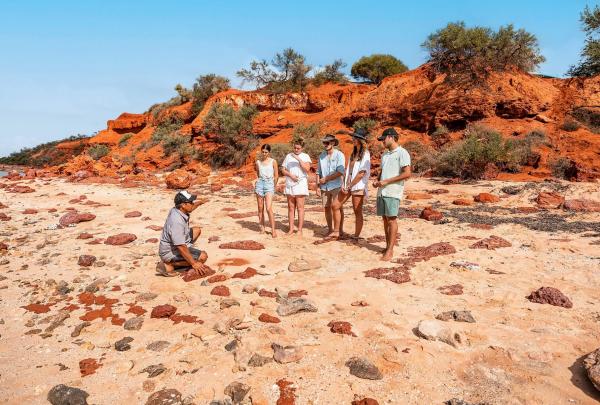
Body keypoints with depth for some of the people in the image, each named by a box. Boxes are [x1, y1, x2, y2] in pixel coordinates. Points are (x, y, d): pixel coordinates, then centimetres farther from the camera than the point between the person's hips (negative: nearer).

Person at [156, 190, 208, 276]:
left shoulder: (176, 210, -4)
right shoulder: (176, 221, -33)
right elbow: (181, 247, -33)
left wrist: (200, 202, 37)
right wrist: (194, 263, -27)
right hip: (170, 252, -10)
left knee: (197, 230, 21)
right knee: (203, 257, -21)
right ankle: (168, 264, -11)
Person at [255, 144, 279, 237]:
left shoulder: (273, 162, 0)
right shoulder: (258, 162, 8)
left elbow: (276, 176, 6)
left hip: (269, 185, -3)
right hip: (260, 184, 3)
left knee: (269, 208, -14)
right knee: (260, 209, 5)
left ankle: (273, 230, -9)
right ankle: (262, 228, 15)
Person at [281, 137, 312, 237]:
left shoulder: (305, 156, 3)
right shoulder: (288, 156, 13)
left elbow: (307, 169, -13)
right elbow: (283, 170, 11)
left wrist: (298, 159, -18)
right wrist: (290, 175, -8)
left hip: (300, 185, -3)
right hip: (289, 185, 4)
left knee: (300, 208, -4)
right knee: (291, 208, 7)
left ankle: (300, 230, 0)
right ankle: (291, 229, 13)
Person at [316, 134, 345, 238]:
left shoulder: (339, 155, -7)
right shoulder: (321, 155, 8)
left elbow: (340, 172, -16)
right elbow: (318, 172, 12)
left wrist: (326, 179, -13)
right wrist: (318, 186, 5)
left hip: (336, 186, -5)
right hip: (324, 187, 5)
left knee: (338, 208, -3)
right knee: (327, 208, 10)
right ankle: (330, 230, 21)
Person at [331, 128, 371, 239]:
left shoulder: (365, 154, -10)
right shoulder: (353, 153, 15)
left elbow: (361, 173, -16)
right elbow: (348, 169, 13)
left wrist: (350, 186, -14)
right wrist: (344, 184, 2)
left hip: (358, 186, -8)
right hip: (348, 184, 8)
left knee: (357, 211, -1)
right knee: (335, 206, 6)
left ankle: (356, 236, 8)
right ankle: (337, 231, 17)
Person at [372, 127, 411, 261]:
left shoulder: (402, 153, -7)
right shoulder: (385, 154, 18)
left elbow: (407, 173, -15)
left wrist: (386, 181, -16)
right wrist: (377, 181, 5)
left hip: (393, 192, -7)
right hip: (382, 191, 8)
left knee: (391, 220, -6)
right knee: (385, 219, 9)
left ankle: (390, 250, -3)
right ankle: (387, 247, 16)